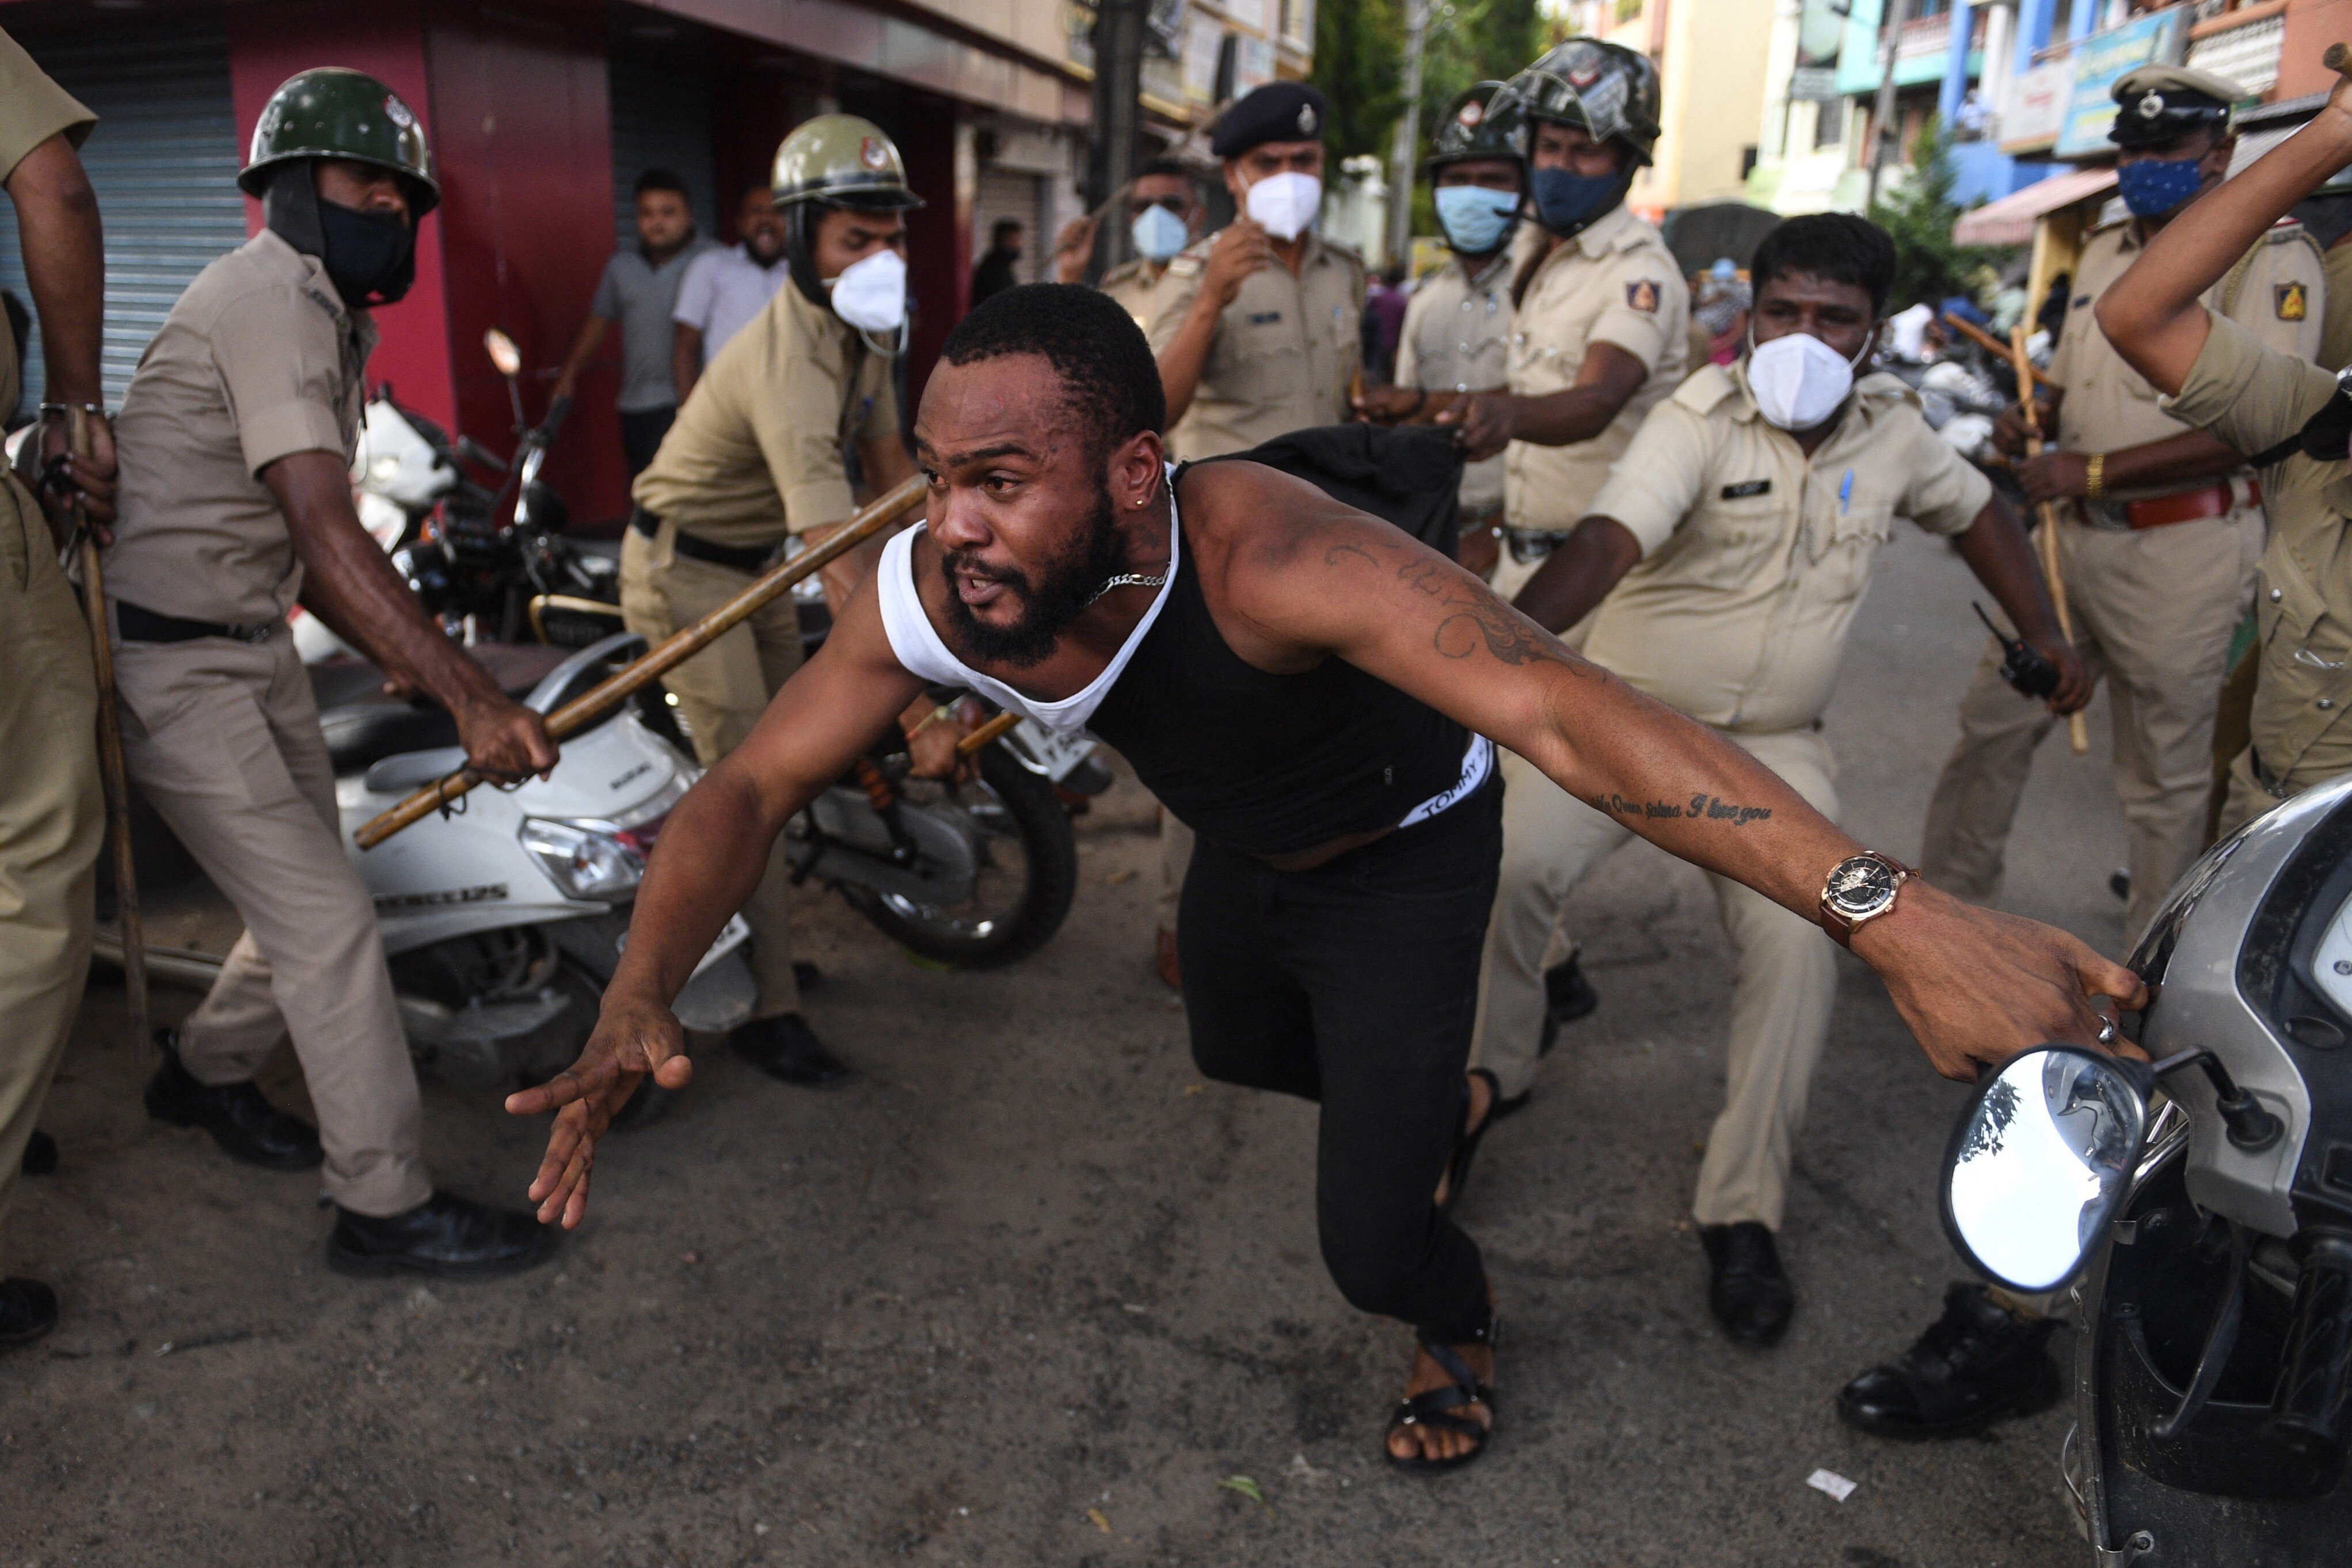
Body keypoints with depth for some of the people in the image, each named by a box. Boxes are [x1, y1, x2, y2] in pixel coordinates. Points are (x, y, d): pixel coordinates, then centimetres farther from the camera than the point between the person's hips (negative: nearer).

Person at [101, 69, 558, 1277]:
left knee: (308, 900, 15)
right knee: (328, 921, -9)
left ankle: (203, 1073, 41)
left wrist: (402, 660, 9)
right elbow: (328, 538, -30)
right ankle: (385, 1208, 2)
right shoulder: (272, 296, -18)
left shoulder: (327, 315, 14)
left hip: (255, 646, 10)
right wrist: (471, 696, -36)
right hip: (173, 664, -10)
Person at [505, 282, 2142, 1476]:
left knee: (1370, 1240, -6)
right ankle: (1428, 1093, 63)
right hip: (1242, 849, 6)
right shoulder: (928, 593, -28)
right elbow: (752, 786, -19)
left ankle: (1461, 1324, 33)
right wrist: (641, 999, -37)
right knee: (1237, 1053, 32)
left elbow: (1556, 710, -56)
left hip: (1402, 856, -6)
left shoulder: (1264, 556, -45)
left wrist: (1888, 912, -66)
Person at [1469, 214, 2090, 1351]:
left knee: (1799, 944, -19)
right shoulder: (1702, 418, -14)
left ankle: (1741, 1213, -3)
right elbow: (1606, 543, -31)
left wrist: (2048, 638, 15)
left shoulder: (1892, 429, 2)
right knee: (1503, 859, -26)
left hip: (1772, 744, 3)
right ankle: (1490, 1073, 3)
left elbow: (1977, 513, 23)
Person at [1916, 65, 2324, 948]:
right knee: (1993, 721, 13)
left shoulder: (2270, 254, -8)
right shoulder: (2102, 252, 16)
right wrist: (2028, 425, 4)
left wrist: (2094, 471, -21)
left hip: (2183, 550, -7)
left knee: (2165, 778, 1)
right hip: (2075, 535, 8)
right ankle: (1948, 901, 29)